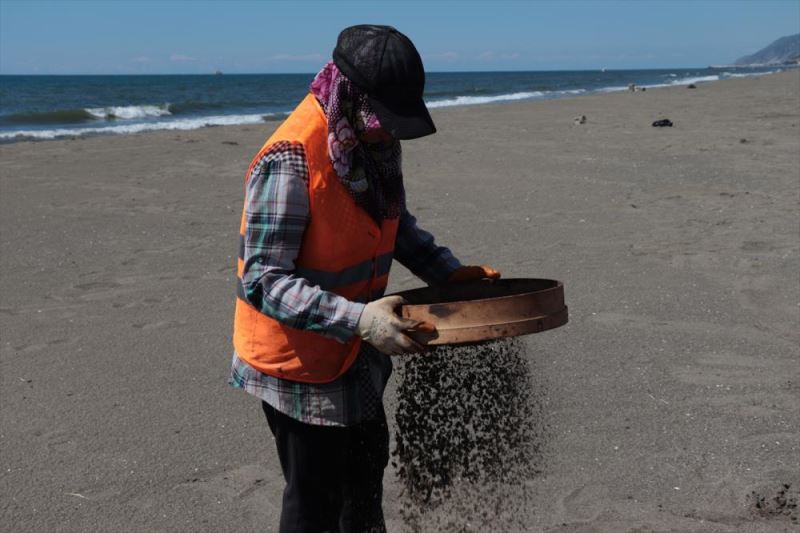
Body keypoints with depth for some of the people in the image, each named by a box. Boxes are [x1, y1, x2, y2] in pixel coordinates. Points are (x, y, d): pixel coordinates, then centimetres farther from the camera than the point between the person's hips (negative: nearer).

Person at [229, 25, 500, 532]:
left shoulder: (375, 140, -4)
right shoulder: (292, 161, -29)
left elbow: (395, 221, 13)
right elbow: (264, 282, -30)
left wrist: (448, 271, -2)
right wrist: (359, 319, -38)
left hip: (355, 351, 8)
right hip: (299, 357, -8)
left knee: (367, 468, 27)